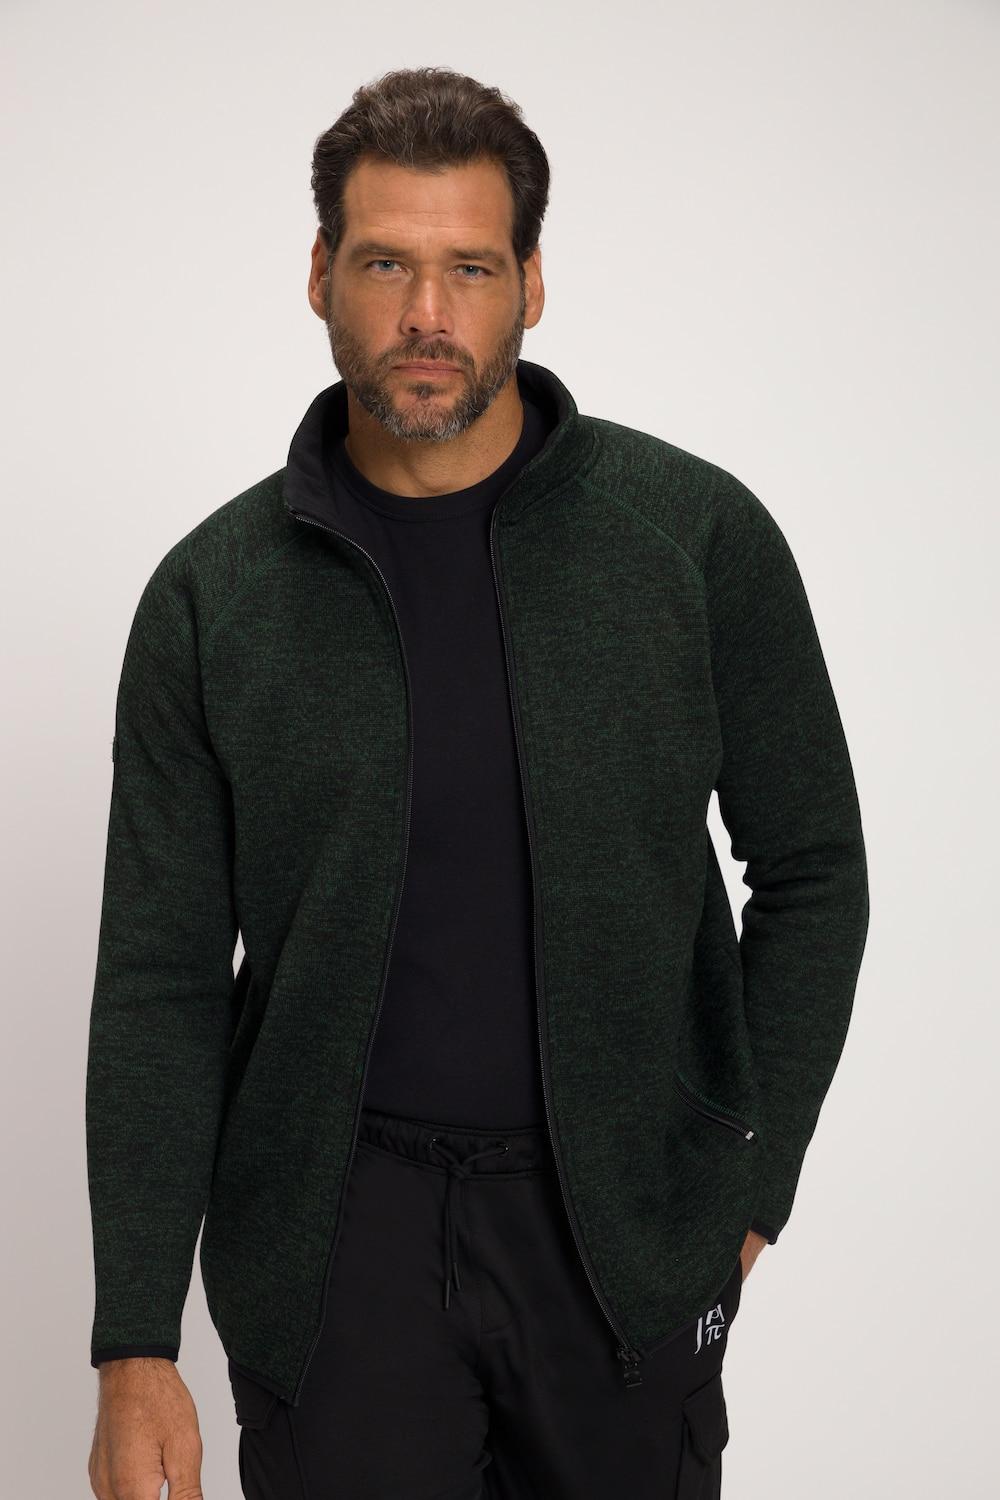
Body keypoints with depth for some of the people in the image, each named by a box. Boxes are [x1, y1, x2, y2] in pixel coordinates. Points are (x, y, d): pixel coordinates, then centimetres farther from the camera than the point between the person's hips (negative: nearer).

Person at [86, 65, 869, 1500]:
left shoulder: (697, 533, -5)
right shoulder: (214, 594, -3)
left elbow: (809, 872, 3)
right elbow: (160, 979, -2)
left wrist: (747, 1183, 0)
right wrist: (136, 1345, -6)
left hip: (624, 1219, 0)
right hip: (335, 1234, 0)